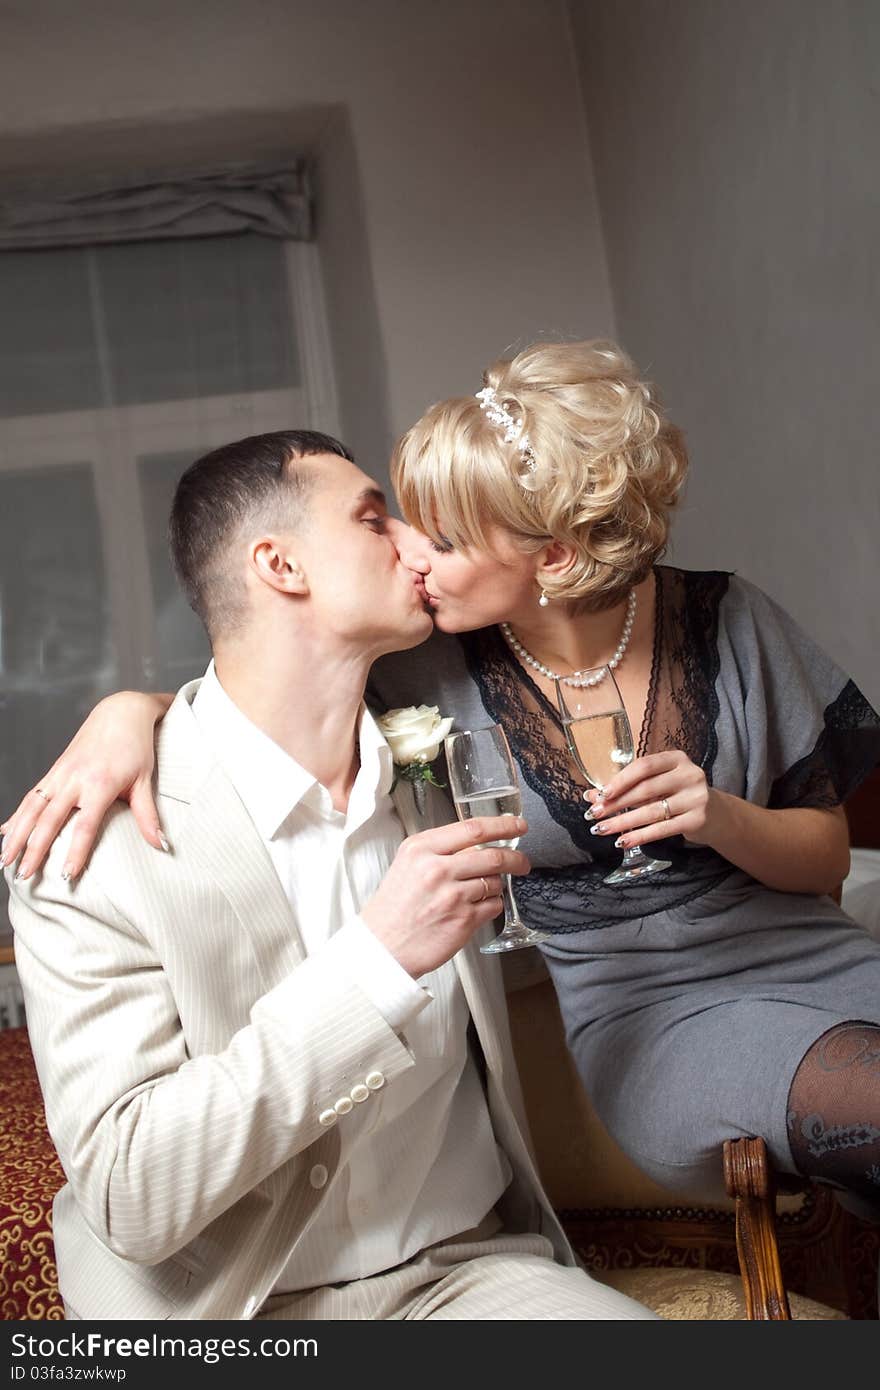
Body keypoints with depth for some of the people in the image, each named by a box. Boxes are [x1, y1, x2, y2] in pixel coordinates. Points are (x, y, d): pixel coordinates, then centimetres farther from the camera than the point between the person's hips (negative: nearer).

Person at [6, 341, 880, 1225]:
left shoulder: (727, 622, -5)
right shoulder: (430, 663, -8)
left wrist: (719, 817, -18)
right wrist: (131, 711, -19)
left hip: (806, 955, 3)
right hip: (638, 1006, -2)